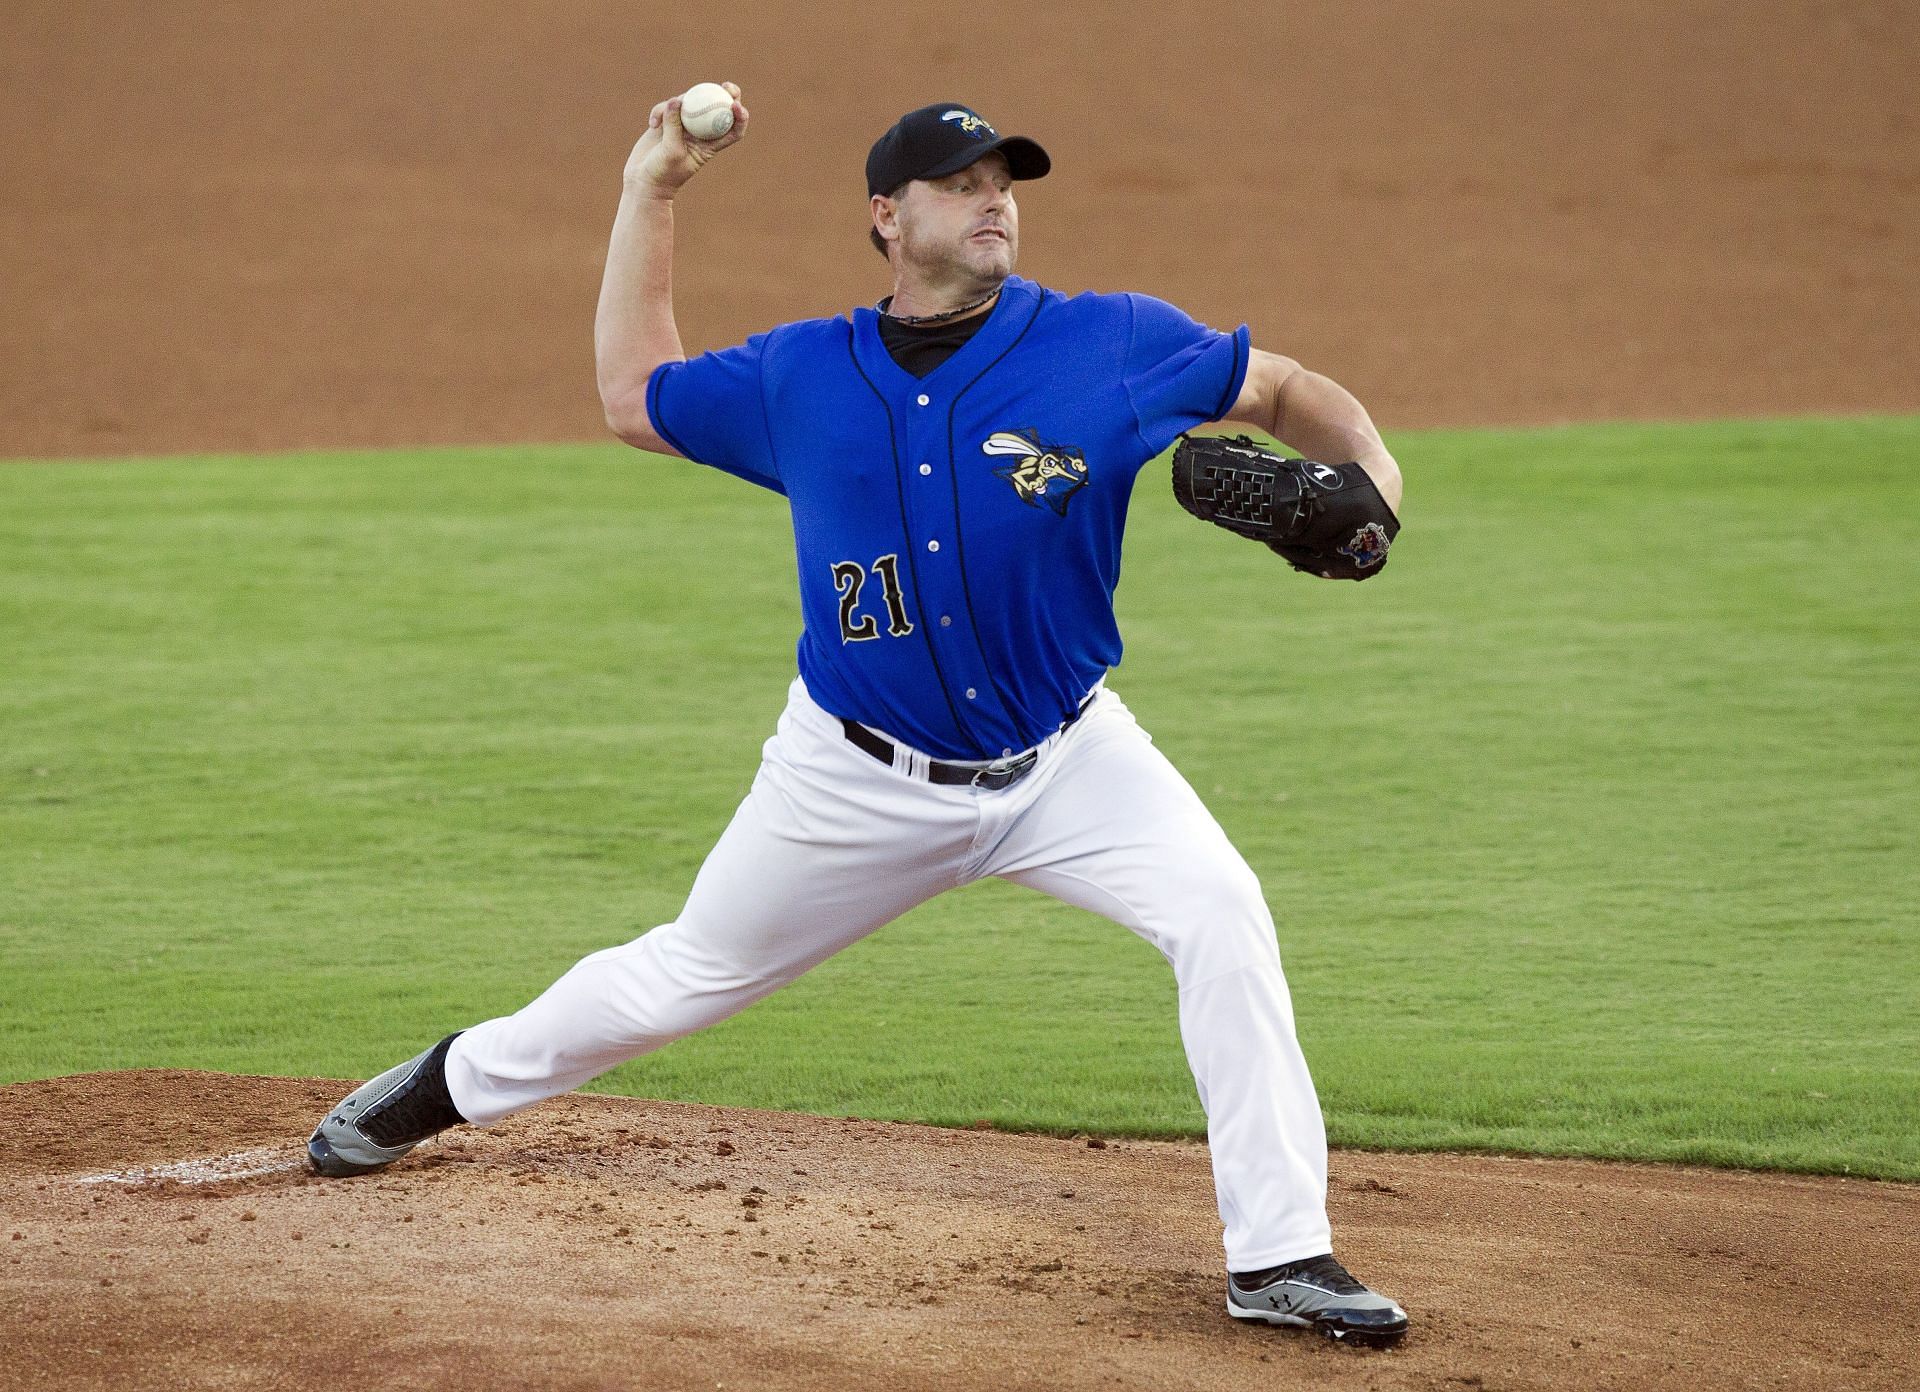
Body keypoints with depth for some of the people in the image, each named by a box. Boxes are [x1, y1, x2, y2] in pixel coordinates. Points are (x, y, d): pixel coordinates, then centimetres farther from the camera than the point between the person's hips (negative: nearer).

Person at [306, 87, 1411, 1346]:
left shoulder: (1113, 347, -10)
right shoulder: (800, 379, -4)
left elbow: (1277, 388, 0)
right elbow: (634, 398, 10)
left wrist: (1367, 465, -21)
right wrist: (650, 196, 5)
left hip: (1063, 760, -1)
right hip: (862, 780, 1)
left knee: (1221, 914, -24)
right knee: (689, 974, 14)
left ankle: (1280, 1257, -18)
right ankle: (461, 1082, 42)